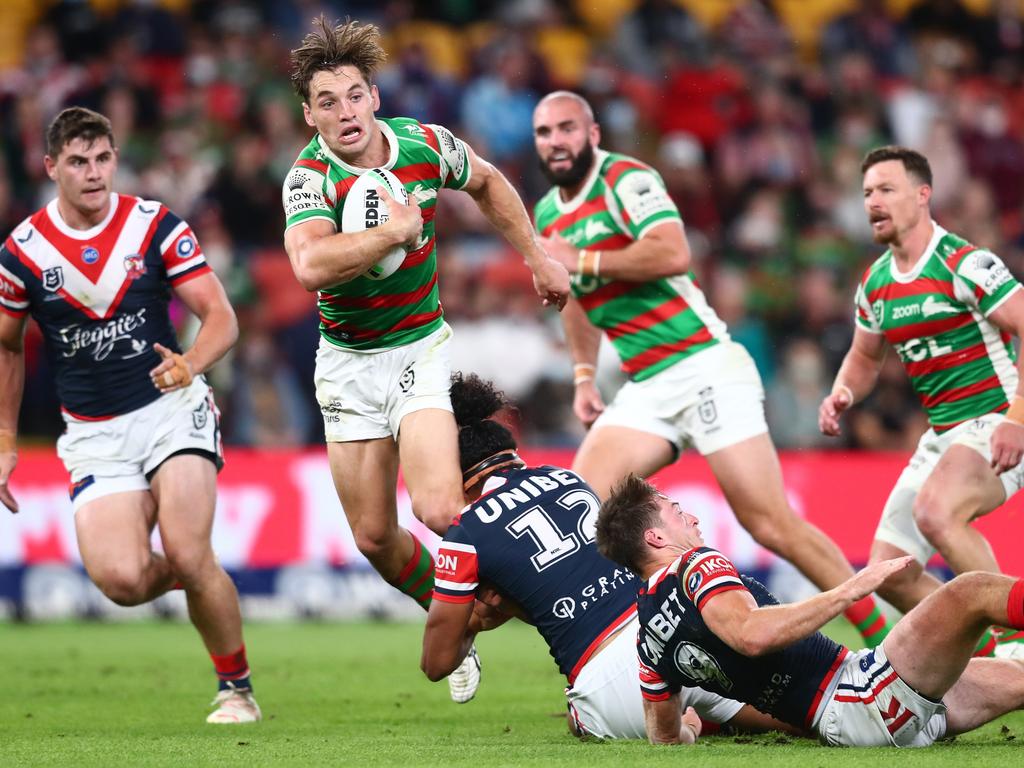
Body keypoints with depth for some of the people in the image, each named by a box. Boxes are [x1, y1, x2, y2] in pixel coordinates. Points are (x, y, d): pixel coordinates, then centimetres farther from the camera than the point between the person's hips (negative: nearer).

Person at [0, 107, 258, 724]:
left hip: (171, 407, -1)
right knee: (123, 581, -19)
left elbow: (222, 317, -8)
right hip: (93, 434, 1)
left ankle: (237, 689, 4)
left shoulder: (156, 226, -6)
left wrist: (191, 363, -29)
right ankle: (187, 574, 19)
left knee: (190, 557, -20)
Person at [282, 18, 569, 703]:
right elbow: (310, 265, -40)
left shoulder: (426, 146, -9)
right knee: (374, 535, 6)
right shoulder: (310, 178, -19)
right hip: (347, 359, 0)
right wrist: (397, 228, -32)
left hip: (421, 346, 0)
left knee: (441, 511, -21)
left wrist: (538, 257, 16)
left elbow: (488, 183, 16)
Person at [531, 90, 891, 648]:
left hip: (703, 367, -8)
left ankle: (886, 640, -4)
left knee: (771, 525, -13)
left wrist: (584, 260, -18)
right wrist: (583, 375, 20)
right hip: (645, 389, 8)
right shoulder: (548, 216, 15)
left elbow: (672, 253, -26)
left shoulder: (625, 179, -9)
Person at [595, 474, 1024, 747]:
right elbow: (753, 635, -30)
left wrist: (690, 729, 50)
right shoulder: (695, 566, -11)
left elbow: (665, 738, 25)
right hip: (858, 699, -9)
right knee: (973, 592, -17)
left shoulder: (649, 640, 16)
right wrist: (851, 590, -26)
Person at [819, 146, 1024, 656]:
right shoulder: (874, 284, 10)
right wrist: (842, 395, 4)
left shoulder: (964, 264, -14)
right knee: (890, 573, 1)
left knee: (935, 512, -36)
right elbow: (865, 356, 26)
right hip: (943, 435, 8)